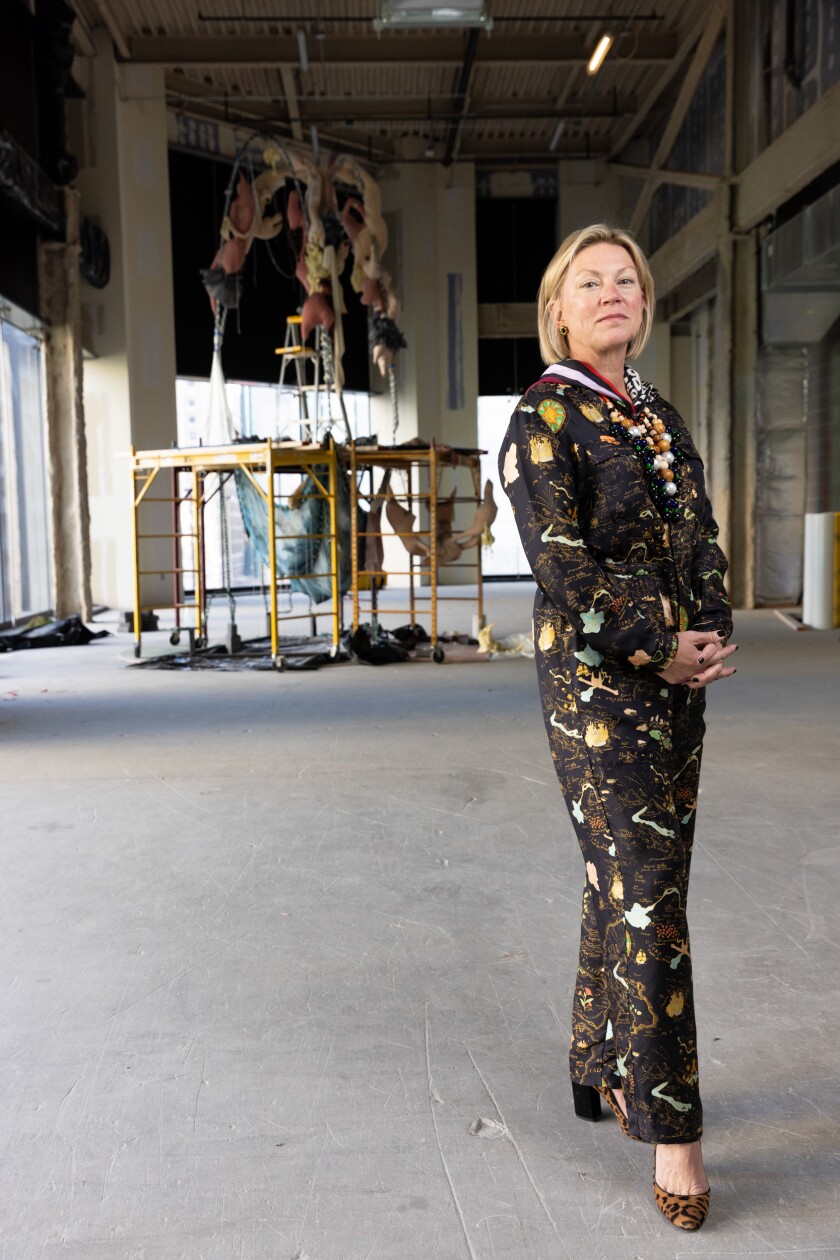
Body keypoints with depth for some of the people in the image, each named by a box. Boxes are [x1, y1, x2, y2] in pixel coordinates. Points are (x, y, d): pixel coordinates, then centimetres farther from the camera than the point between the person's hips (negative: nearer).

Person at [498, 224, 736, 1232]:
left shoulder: (659, 417, 16)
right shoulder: (543, 418, -6)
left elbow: (702, 540, 14)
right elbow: (560, 562, -15)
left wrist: (713, 635, -4)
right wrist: (661, 649, -14)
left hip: (678, 676, 7)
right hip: (595, 682, -7)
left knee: (625, 880, 14)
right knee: (646, 893, -6)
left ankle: (599, 1070, 30)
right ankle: (669, 1128, 5)